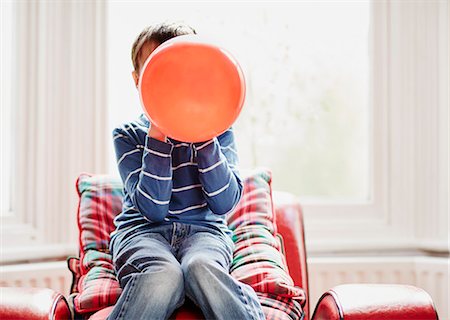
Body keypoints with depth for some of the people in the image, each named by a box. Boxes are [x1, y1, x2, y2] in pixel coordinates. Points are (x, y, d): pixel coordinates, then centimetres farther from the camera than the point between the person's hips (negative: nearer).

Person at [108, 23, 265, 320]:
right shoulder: (129, 135, 3)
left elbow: (224, 203, -8)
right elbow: (152, 208, -11)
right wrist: (157, 134, -16)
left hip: (203, 230, 1)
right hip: (143, 231, 0)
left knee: (200, 266, -36)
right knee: (164, 274, -36)